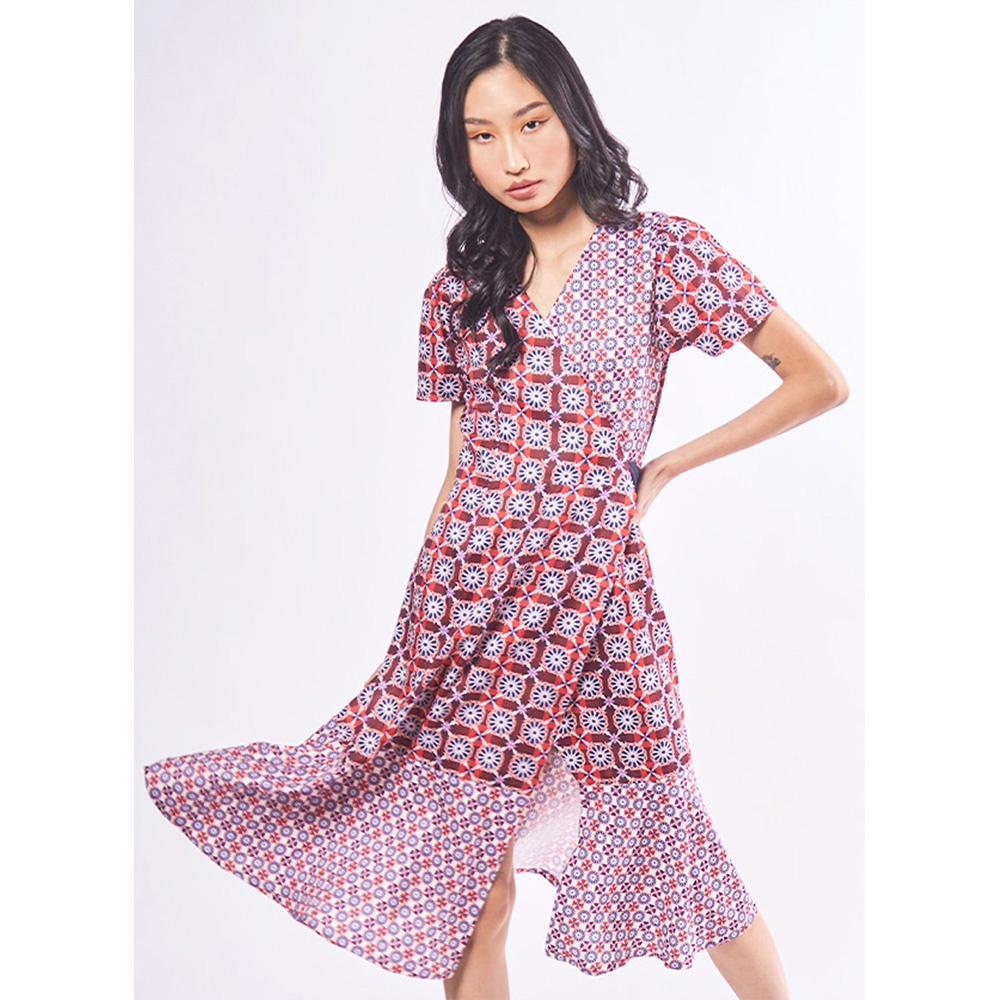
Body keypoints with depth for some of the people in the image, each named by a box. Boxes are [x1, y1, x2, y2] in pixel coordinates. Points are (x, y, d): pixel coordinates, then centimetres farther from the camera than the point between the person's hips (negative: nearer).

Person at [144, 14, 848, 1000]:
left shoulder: (661, 253, -1)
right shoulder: (462, 287, 9)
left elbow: (818, 380, 1)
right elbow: (458, 474, 11)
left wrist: (664, 467, 1)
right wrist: (419, 620, 9)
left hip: (595, 595, -3)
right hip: (468, 594, 3)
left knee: (667, 850, 6)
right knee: (468, 882, 7)